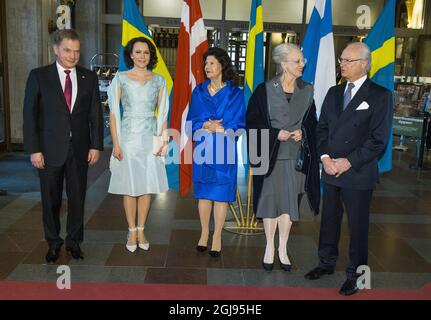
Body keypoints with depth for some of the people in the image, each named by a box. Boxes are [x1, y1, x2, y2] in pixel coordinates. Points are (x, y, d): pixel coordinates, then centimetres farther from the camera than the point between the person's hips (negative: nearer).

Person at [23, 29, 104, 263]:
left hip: (80, 149, 2)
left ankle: (74, 241, 26)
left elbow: (96, 114, 5)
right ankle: (53, 242, 27)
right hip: (50, 149, -1)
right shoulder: (38, 76, -1)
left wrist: (96, 145, -2)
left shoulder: (89, 77, 5)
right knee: (51, 199, 9)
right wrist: (33, 149, -8)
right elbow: (30, 114, -2)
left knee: (77, 198, 9)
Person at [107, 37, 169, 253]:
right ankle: (132, 231, 18)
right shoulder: (120, 78, 0)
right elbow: (113, 113, -2)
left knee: (147, 185, 5)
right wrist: (116, 143, -8)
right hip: (127, 137, -2)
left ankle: (141, 231, 19)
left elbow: (163, 113, 7)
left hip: (150, 139, 2)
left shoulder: (158, 80, 6)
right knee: (128, 186, 4)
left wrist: (164, 140, -3)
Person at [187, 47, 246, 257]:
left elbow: (239, 124, -4)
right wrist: (206, 125, -14)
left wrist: (217, 128, -15)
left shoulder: (234, 93, -1)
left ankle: (217, 236, 16)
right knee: (204, 193, 10)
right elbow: (191, 121, 6)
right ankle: (204, 233, 25)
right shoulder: (199, 92, 8)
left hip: (224, 151, -3)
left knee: (221, 194, 3)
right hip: (203, 149, 3)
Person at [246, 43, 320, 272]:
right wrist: (275, 133, -16)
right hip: (270, 154, -2)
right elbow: (253, 120, -4)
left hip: (295, 156, 3)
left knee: (289, 201, 6)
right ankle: (270, 247, 19)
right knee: (270, 199, 5)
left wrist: (302, 132, -8)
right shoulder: (265, 90, -4)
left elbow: (312, 122, 12)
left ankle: (283, 249, 20)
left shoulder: (307, 91, 6)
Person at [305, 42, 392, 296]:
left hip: (359, 174, -5)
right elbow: (322, 128, 10)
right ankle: (327, 262, 33)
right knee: (329, 219, 16)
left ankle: (356, 273, 21)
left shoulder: (380, 95, -6)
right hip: (330, 171, 5)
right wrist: (325, 157, -6)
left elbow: (378, 138, -12)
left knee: (358, 225, 6)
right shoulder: (334, 92, 11)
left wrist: (349, 162, -15)